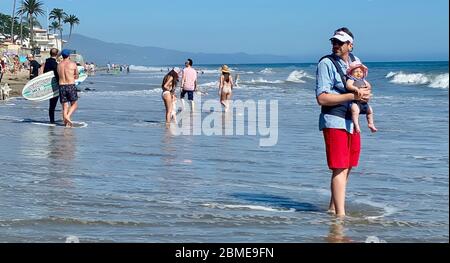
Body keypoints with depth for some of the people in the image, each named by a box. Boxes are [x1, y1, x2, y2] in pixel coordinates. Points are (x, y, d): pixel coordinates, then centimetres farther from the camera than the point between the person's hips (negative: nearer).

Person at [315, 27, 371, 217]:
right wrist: (353, 96, -23)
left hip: (352, 121, 8)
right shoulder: (326, 64, -10)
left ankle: (333, 208, 29)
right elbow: (322, 98, -18)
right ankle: (340, 214, -11)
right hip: (334, 121, -8)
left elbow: (362, 84, 24)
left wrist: (366, 94, -3)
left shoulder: (355, 61, 11)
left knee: (347, 168, 15)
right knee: (340, 168, -11)